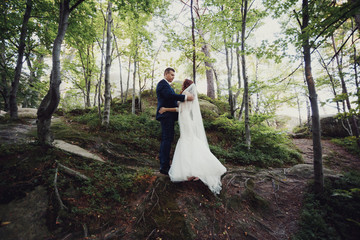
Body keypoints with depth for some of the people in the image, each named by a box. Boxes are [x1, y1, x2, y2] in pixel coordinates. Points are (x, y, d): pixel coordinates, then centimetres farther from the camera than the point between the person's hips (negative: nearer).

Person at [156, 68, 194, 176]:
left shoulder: (166, 85, 25)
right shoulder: (162, 83, -7)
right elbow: (170, 95, -24)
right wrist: (185, 97, -25)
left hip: (168, 115, 11)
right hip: (166, 115, -11)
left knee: (165, 139, 12)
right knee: (167, 139, -11)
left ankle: (163, 165, 20)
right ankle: (164, 166, -6)